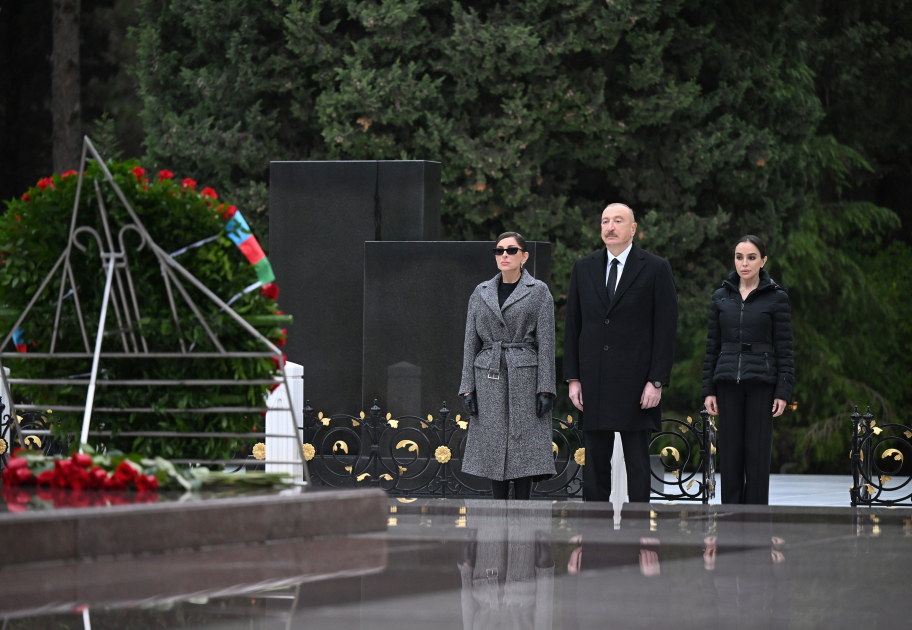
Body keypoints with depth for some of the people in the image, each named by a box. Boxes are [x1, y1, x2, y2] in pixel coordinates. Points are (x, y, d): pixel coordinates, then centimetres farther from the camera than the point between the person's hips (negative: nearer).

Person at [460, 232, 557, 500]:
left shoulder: (539, 292, 2)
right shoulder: (481, 292, 11)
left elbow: (546, 342, -1)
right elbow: (471, 342, 11)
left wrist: (545, 389, -8)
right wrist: (468, 388, 3)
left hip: (525, 377, -3)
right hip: (489, 379, 3)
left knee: (524, 446, -6)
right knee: (494, 448, 2)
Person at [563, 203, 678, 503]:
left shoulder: (656, 269, 0)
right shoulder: (583, 268, 11)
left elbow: (666, 329, -3)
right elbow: (572, 326, 12)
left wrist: (657, 381, -10)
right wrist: (573, 377, 4)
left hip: (636, 382, -3)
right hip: (593, 382, 3)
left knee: (637, 463, 0)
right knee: (594, 459, 6)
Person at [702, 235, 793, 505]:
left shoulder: (776, 297, 0)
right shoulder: (721, 297, 9)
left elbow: (784, 348, -2)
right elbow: (712, 347, 11)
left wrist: (783, 391, -8)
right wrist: (708, 390, 5)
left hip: (761, 383, -3)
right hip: (728, 383, 3)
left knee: (757, 454, -2)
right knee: (730, 453, 3)